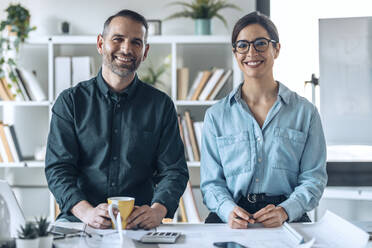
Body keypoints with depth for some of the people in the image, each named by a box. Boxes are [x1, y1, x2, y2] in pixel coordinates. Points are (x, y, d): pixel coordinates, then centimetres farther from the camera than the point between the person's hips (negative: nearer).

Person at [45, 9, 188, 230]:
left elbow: (173, 171, 4)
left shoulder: (161, 105, 9)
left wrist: (157, 210, -18)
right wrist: (87, 212, -21)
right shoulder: (70, 101, 7)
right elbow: (58, 168, -1)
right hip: (78, 222, -1)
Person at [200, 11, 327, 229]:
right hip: (231, 223, 0)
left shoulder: (305, 111, 8)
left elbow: (313, 178, 5)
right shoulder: (216, 115, 10)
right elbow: (211, 182, 8)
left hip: (288, 221, 1)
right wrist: (229, 210, -13)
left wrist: (285, 211, -14)